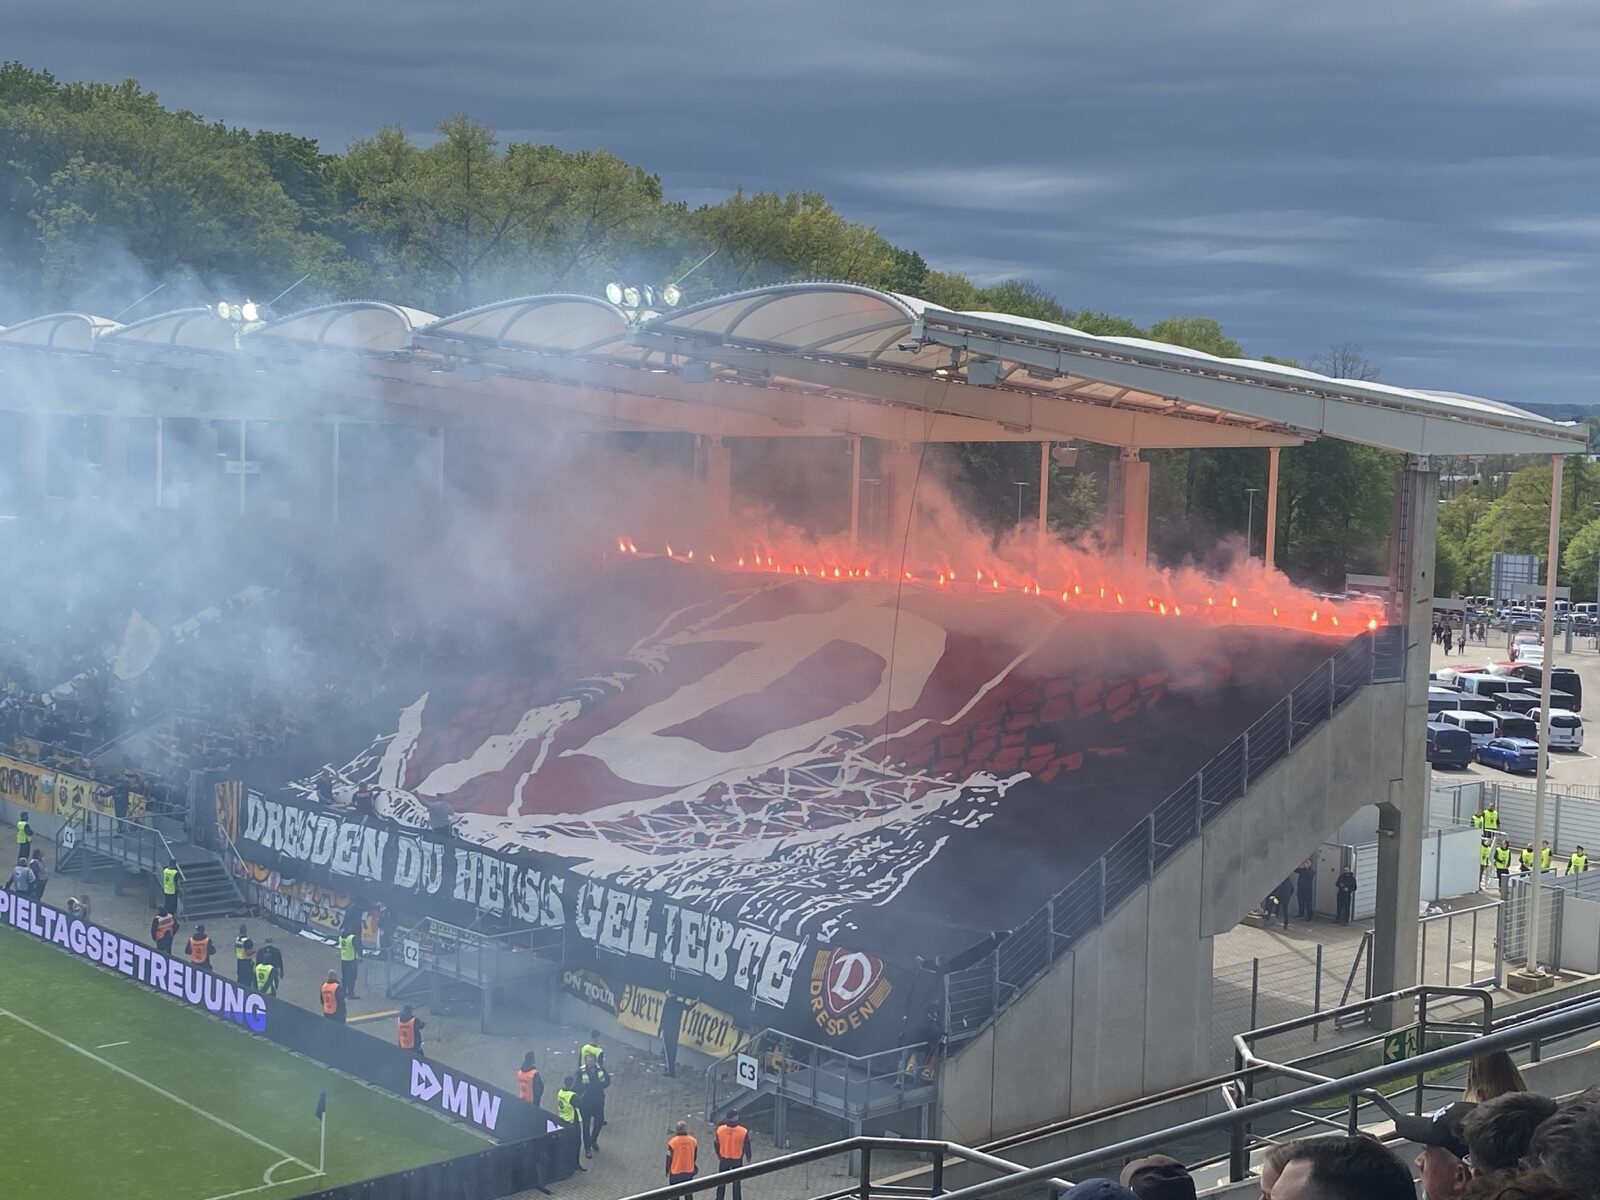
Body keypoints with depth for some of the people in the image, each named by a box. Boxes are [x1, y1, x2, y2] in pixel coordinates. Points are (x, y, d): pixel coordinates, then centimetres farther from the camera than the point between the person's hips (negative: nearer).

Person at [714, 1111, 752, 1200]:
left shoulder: (720, 1129, -13)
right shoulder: (743, 1131, -20)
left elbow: (717, 1144, 0)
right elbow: (746, 1146, -9)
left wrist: (719, 1155, 18)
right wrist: (748, 1157, 9)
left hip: (724, 1159, 2)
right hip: (737, 1160, -2)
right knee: (736, 1182, 12)